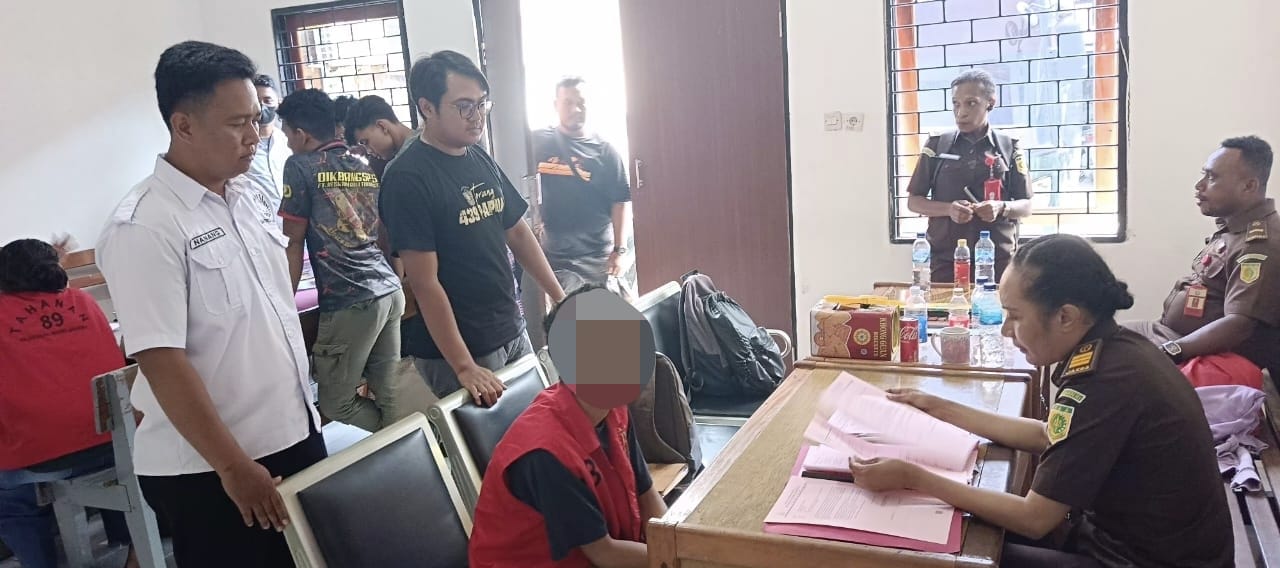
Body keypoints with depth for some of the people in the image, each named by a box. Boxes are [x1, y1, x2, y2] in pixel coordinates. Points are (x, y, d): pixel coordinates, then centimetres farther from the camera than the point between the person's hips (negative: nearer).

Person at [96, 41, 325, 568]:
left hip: (292, 437, 7)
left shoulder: (242, 195, 5)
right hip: (208, 471, -7)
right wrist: (235, 467, -19)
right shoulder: (144, 226, -18)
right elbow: (162, 362, -21)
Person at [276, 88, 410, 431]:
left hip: (350, 303, -7)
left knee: (335, 403, 6)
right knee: (389, 395, 12)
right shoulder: (367, 168, 15)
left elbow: (294, 243, -2)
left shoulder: (300, 168, -3)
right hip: (391, 292, 7)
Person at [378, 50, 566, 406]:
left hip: (513, 331, 7)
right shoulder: (407, 179, -17)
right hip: (460, 350, -7)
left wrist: (561, 298, 10)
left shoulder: (481, 160, 5)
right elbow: (425, 283, -19)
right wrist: (464, 367, -20)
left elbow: (517, 232, 14)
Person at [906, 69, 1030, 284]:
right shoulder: (936, 146, 5)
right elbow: (914, 201, 6)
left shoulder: (1008, 148, 6)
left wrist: (1002, 208, -14)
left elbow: (1026, 206, 8)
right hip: (945, 260, 0)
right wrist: (949, 209, -12)